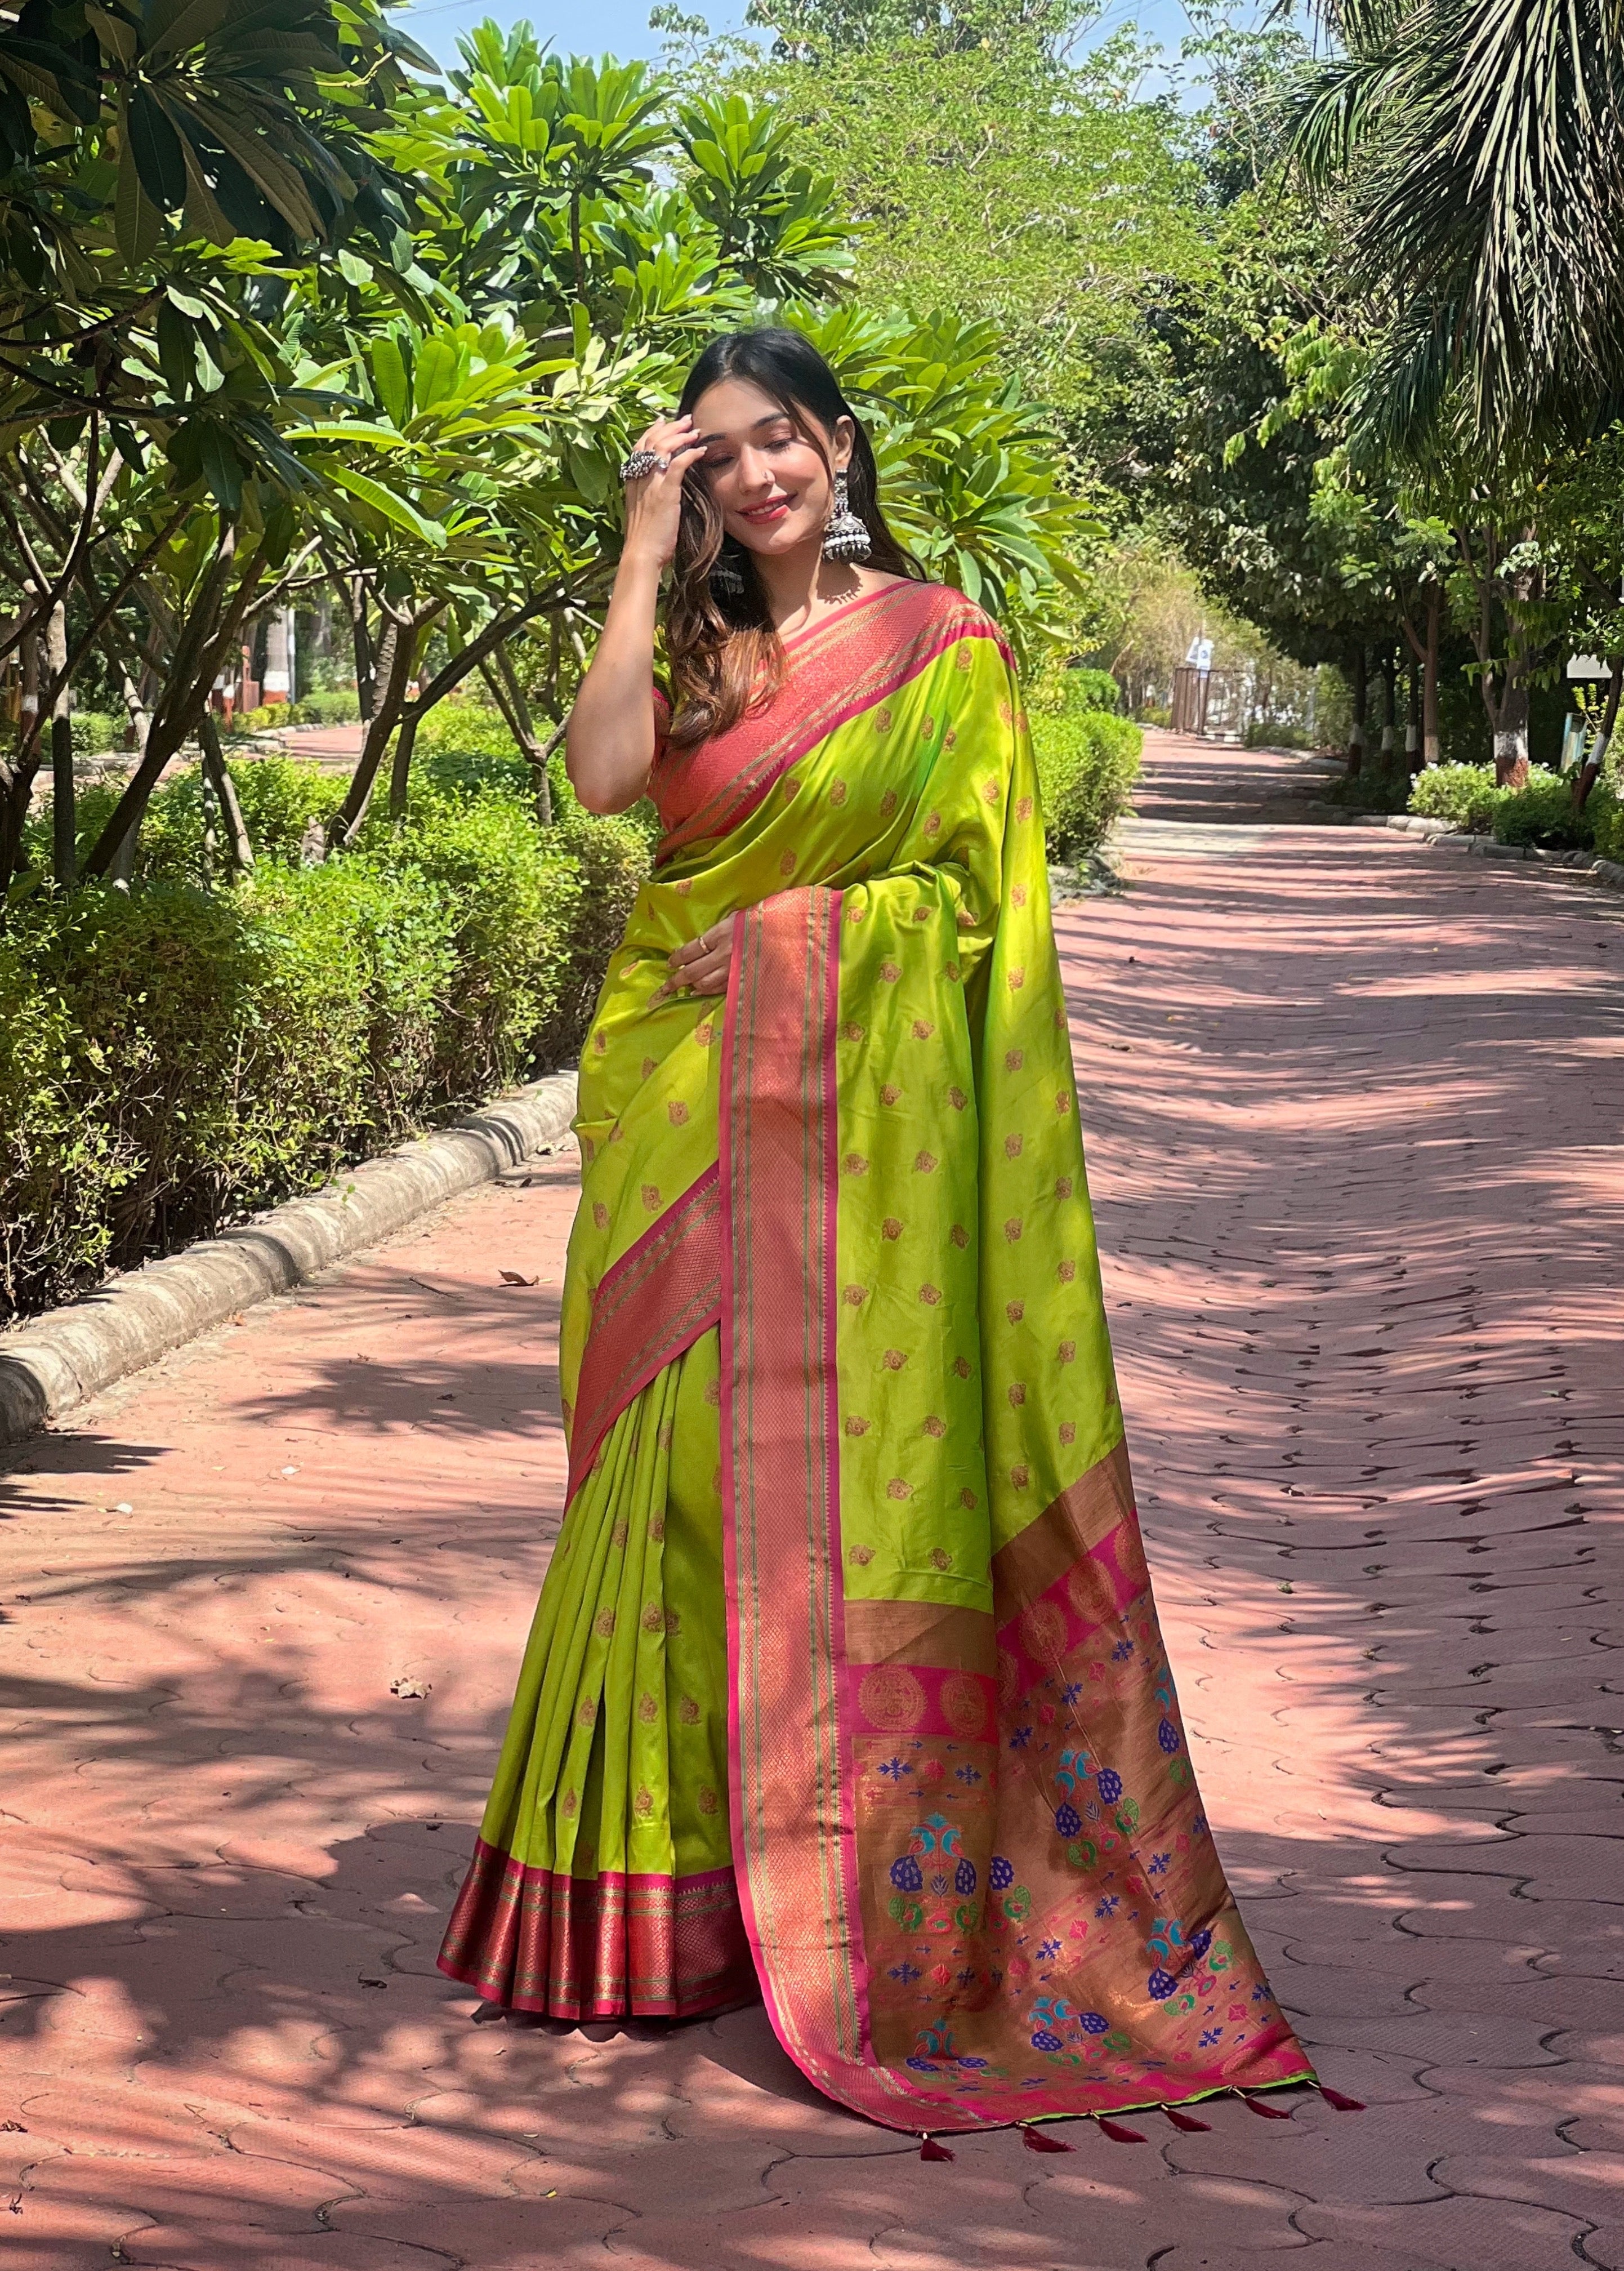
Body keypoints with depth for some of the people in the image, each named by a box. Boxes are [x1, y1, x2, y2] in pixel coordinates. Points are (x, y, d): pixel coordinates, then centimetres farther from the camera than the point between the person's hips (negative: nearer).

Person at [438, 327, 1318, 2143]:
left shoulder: (938, 637, 3)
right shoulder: (695, 645, 14)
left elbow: (970, 877, 0)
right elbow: (604, 775, -6)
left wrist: (783, 930, -8)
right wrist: (646, 553, -2)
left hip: (859, 1106, -4)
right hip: (684, 1105, 4)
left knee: (853, 1473, -4)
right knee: (680, 1464, 3)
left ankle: (872, 1904, 3)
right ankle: (675, 1887, 12)